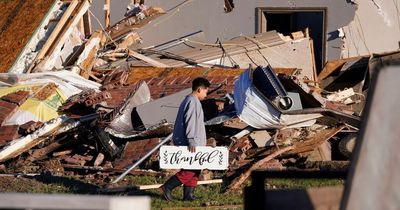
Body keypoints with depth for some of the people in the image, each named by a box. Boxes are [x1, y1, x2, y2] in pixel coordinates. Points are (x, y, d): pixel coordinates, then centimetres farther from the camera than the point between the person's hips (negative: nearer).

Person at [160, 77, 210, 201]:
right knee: (191, 170, -9)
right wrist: (191, 141, -24)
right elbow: (190, 123, -22)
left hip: (183, 142, 11)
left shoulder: (187, 101, 19)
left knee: (194, 169, 11)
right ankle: (168, 187, -8)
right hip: (188, 144, -11)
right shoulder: (193, 102, -14)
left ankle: (188, 195, 11)